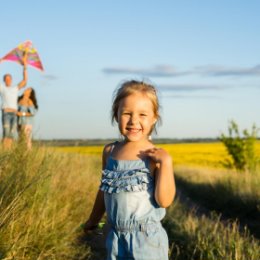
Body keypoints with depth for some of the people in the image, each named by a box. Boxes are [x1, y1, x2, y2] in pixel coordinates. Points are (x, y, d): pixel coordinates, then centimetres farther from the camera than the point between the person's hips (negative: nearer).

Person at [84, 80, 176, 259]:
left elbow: (165, 201, -19)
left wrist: (166, 163, -27)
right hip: (116, 238, 5)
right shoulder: (109, 152, 2)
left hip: (147, 239, -5)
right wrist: (94, 219, 26)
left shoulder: (157, 157, -12)